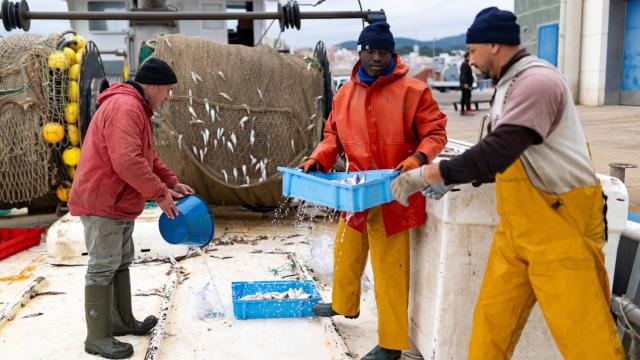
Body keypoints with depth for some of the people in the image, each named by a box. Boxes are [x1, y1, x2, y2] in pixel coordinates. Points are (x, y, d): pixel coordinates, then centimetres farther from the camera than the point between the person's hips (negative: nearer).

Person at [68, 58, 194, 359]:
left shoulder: (138, 109, 15)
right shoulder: (124, 107, -21)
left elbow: (148, 156, 22)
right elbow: (127, 161, -30)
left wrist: (172, 182, 11)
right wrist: (159, 192, -22)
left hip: (120, 204, 11)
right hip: (101, 203, -11)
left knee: (121, 263, 18)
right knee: (103, 267, -4)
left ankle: (122, 321, 30)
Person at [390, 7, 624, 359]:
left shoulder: (536, 81, -18)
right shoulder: (509, 84, 13)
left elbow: (498, 150, -29)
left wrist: (427, 174, -24)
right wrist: (449, 180, 12)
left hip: (560, 225, -9)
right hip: (516, 228, 9)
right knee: (492, 319, 12)